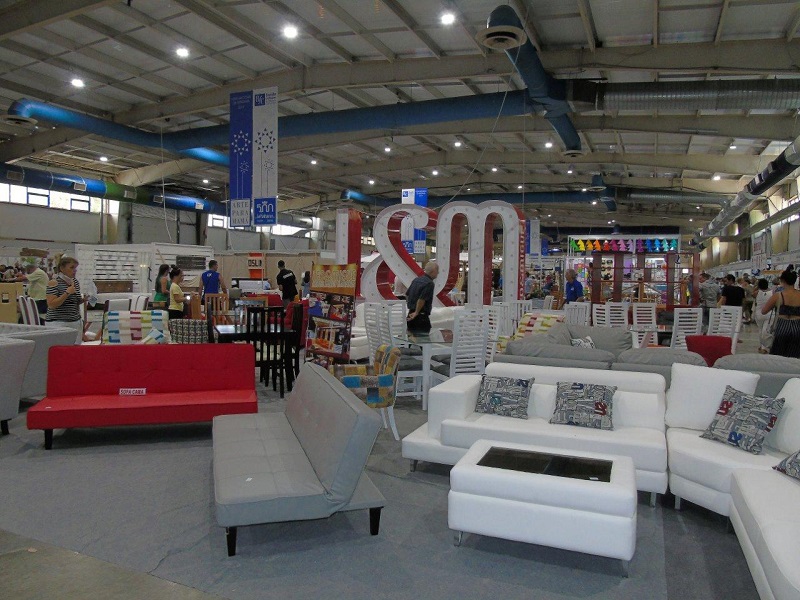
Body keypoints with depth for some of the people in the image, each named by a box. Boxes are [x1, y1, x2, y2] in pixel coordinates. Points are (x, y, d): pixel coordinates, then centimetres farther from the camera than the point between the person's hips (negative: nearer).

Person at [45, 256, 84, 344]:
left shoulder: (75, 282, 11)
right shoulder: (54, 283, -8)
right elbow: (51, 305, -15)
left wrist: (83, 299, 2)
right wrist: (67, 293, -21)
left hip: (76, 323, 6)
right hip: (58, 323, -6)